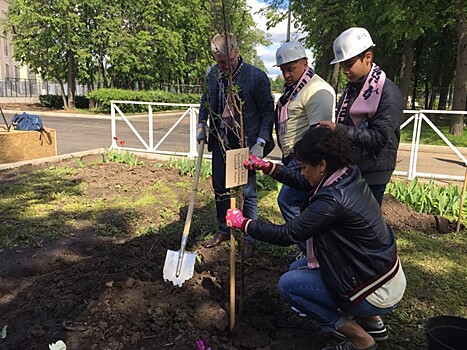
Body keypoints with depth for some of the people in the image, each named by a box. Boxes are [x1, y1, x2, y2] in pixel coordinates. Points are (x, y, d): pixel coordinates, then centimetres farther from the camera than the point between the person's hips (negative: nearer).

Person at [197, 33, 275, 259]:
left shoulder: (256, 76, -14)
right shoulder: (212, 74, 2)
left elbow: (268, 111, -9)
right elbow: (205, 100, 19)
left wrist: (260, 143, -17)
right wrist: (202, 124, 6)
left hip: (245, 142, -5)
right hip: (220, 139, 6)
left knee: (247, 192, 3)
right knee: (220, 188, 15)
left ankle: (250, 239, 19)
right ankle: (223, 230, 35)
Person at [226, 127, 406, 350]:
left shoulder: (332, 199, -30)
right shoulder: (349, 175, -4)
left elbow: (285, 235, -23)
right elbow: (302, 182, 11)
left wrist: (242, 223, -10)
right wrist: (266, 166, 7)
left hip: (378, 291, -9)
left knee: (288, 284, -3)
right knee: (297, 269, 16)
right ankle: (369, 320, 22)